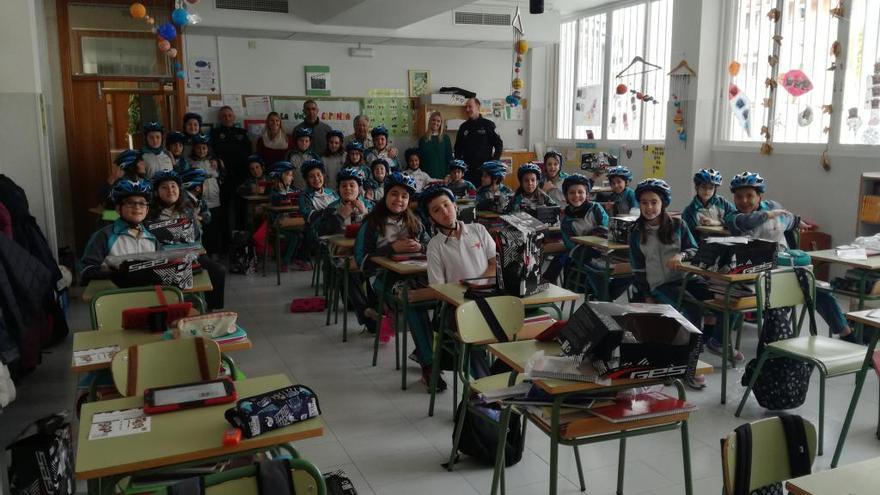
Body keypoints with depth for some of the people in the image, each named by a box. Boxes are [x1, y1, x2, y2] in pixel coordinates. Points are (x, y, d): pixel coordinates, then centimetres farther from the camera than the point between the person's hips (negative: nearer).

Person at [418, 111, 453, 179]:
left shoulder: (445, 138, 4)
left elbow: (449, 158, 2)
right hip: (426, 175, 1)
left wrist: (448, 175, -5)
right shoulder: (423, 139, 8)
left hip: (441, 175, -1)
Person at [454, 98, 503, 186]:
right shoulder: (464, 127, 11)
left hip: (484, 169, -3)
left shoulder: (488, 125, 0)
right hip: (467, 170, 3)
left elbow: (499, 144, 0)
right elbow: (458, 148, 18)